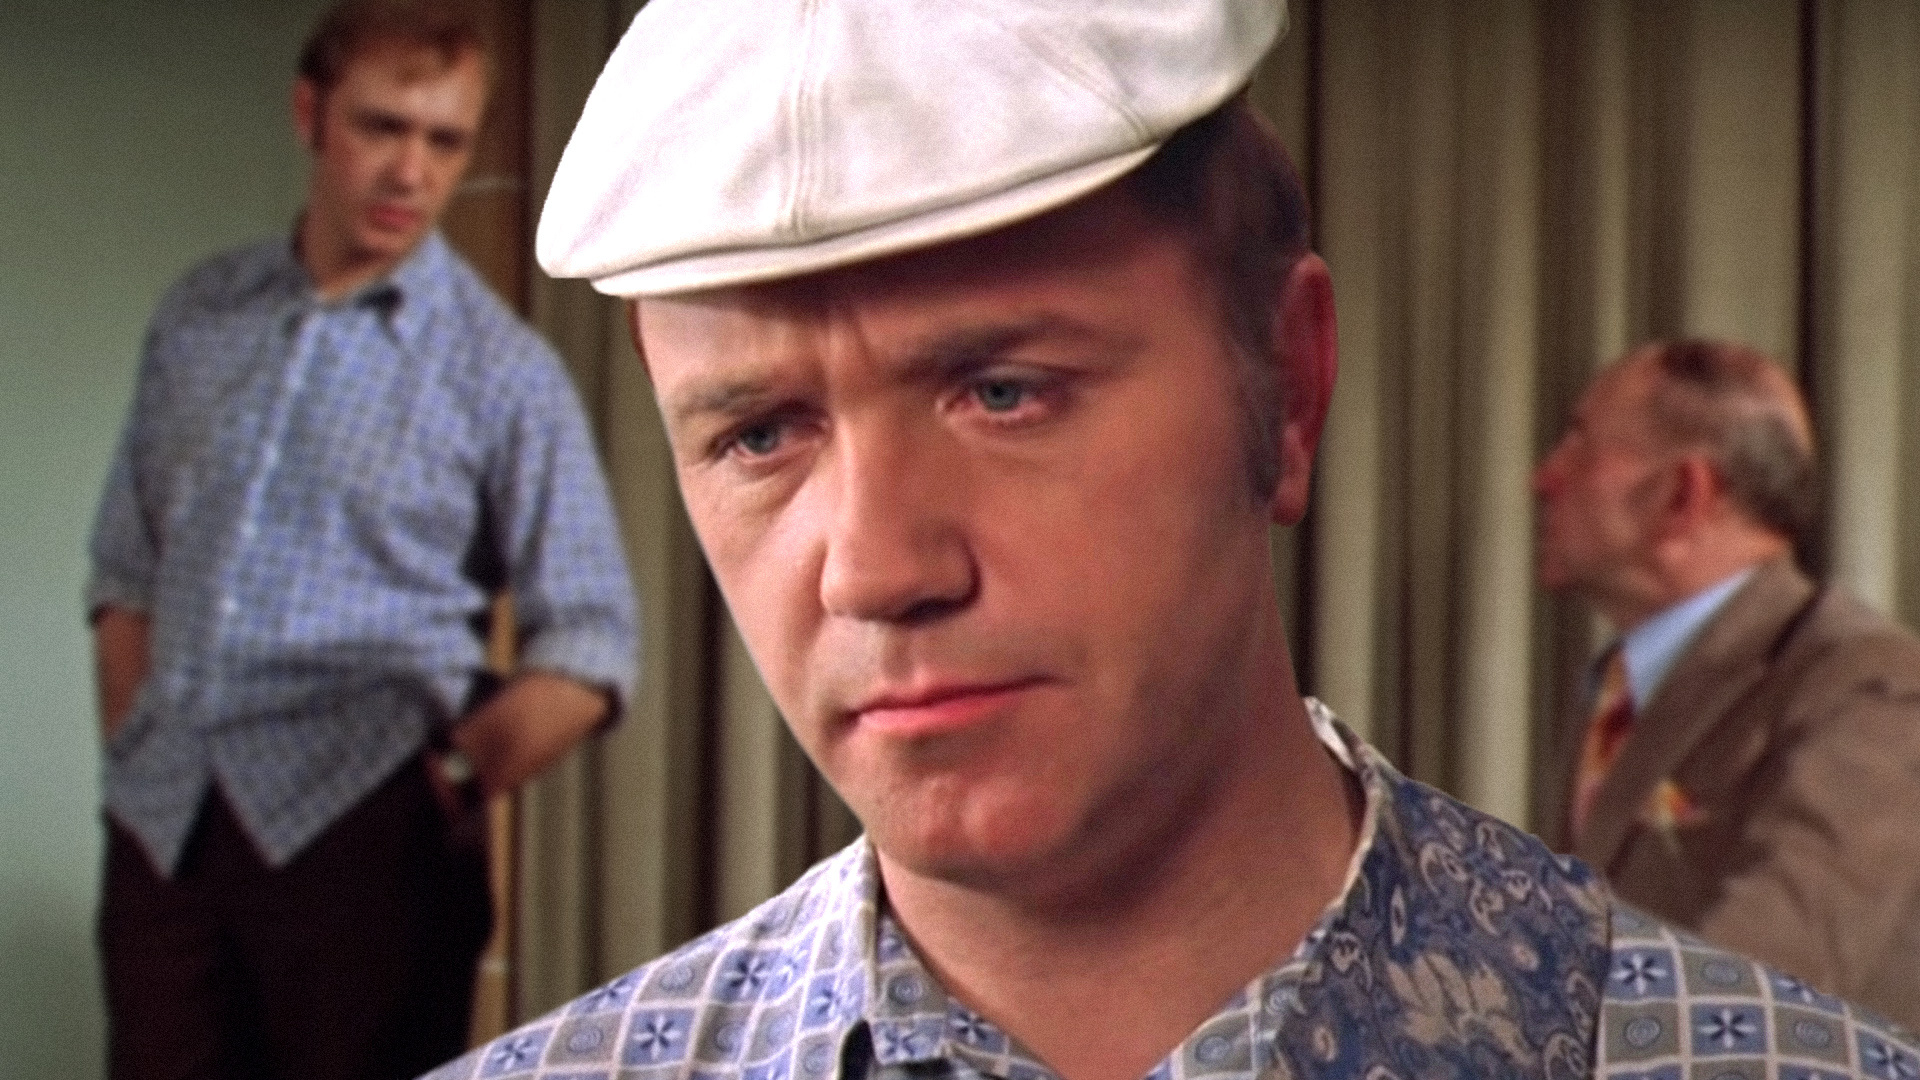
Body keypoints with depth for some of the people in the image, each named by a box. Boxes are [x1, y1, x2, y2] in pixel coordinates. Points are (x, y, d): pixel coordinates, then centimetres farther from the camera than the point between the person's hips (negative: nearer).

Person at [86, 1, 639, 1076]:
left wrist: (449, 784, -14)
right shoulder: (199, 316, 10)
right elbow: (130, 571, 16)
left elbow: (590, 638, -3)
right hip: (162, 826, 3)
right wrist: (133, 760, 6)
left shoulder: (502, 369, -2)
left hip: (359, 829, -3)